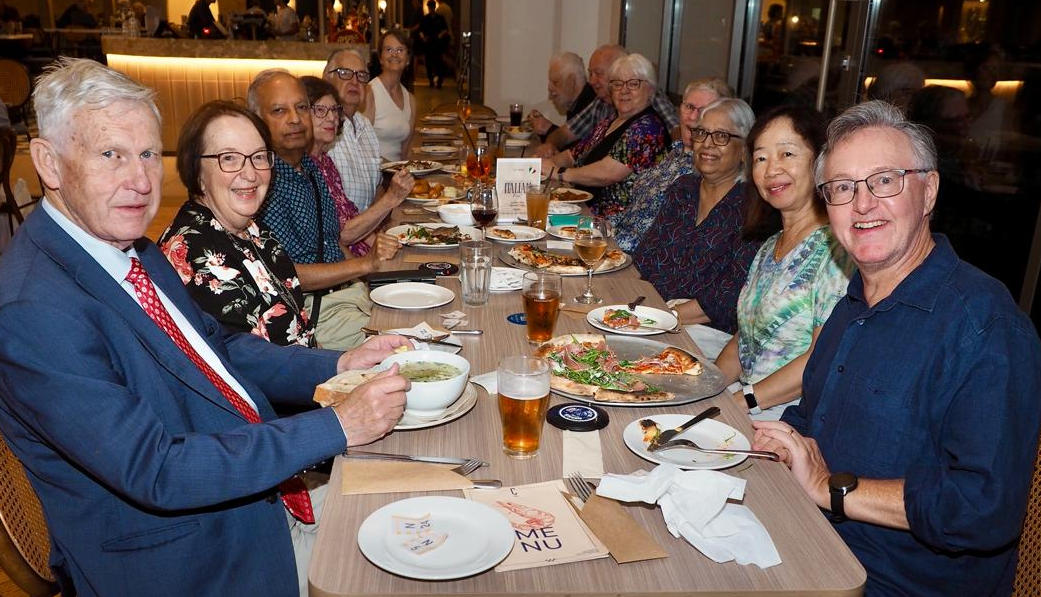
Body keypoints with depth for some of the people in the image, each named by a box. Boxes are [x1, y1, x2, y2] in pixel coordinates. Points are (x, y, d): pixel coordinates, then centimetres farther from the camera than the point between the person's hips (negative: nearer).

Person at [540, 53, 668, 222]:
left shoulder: (648, 127, -11)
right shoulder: (609, 122, 18)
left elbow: (608, 173, -21)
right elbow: (574, 155, 24)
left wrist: (559, 173, -9)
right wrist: (547, 162, 2)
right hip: (584, 208, 8)